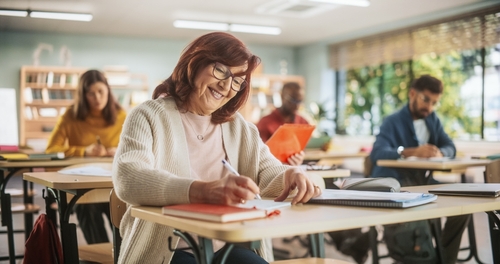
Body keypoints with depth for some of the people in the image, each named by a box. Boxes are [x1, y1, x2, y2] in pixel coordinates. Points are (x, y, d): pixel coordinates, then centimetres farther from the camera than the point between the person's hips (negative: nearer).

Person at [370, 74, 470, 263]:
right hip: (395, 184, -6)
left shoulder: (433, 120, 13)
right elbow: (377, 154, -25)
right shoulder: (392, 122, -9)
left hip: (424, 181, 7)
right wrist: (412, 152, -42)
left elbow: (450, 147, 5)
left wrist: (439, 153, -21)